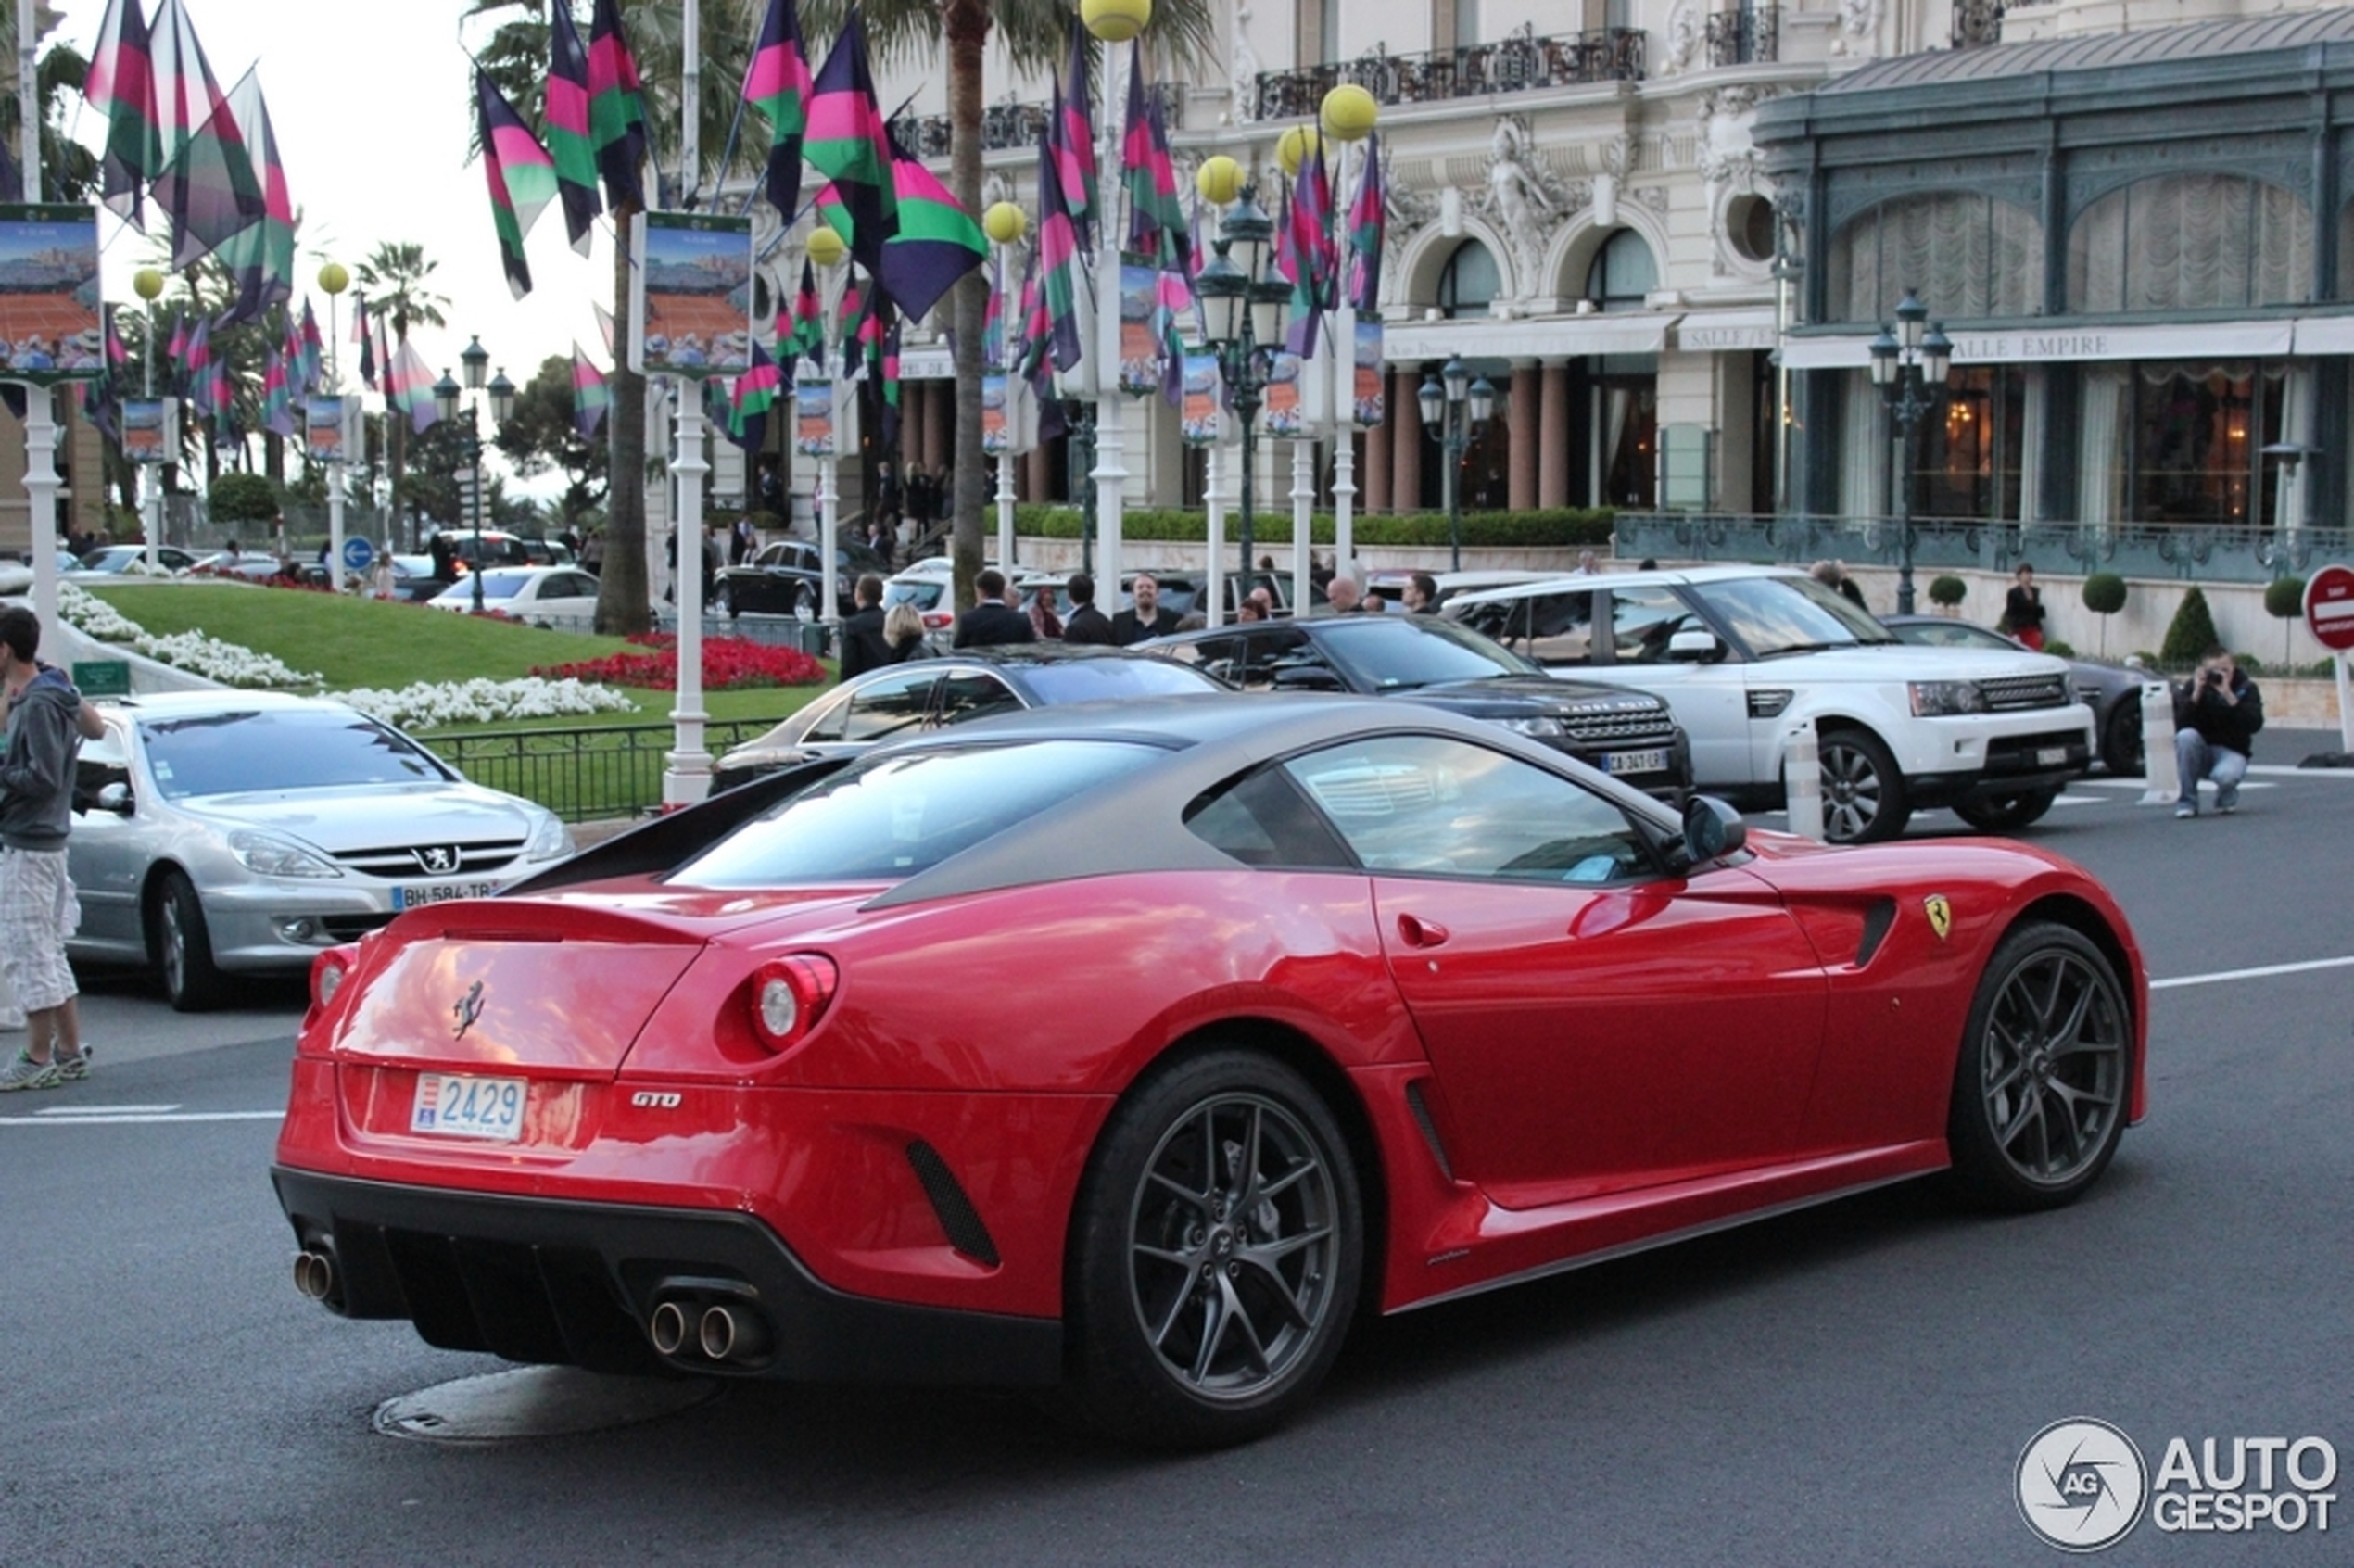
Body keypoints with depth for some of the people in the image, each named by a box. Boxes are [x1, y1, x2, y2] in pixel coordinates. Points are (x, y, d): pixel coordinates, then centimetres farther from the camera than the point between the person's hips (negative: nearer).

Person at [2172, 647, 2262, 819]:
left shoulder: (2246, 688, -5)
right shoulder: (2194, 686, -3)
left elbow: (2255, 725, -22)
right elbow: (2179, 726, -15)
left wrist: (2229, 696, -28)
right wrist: (2196, 694, -25)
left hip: (2232, 751, -2)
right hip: (2201, 751, 2)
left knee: (2225, 774, -37)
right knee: (2186, 736, -32)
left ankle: (2227, 798, 5)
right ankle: (2187, 801, -20)